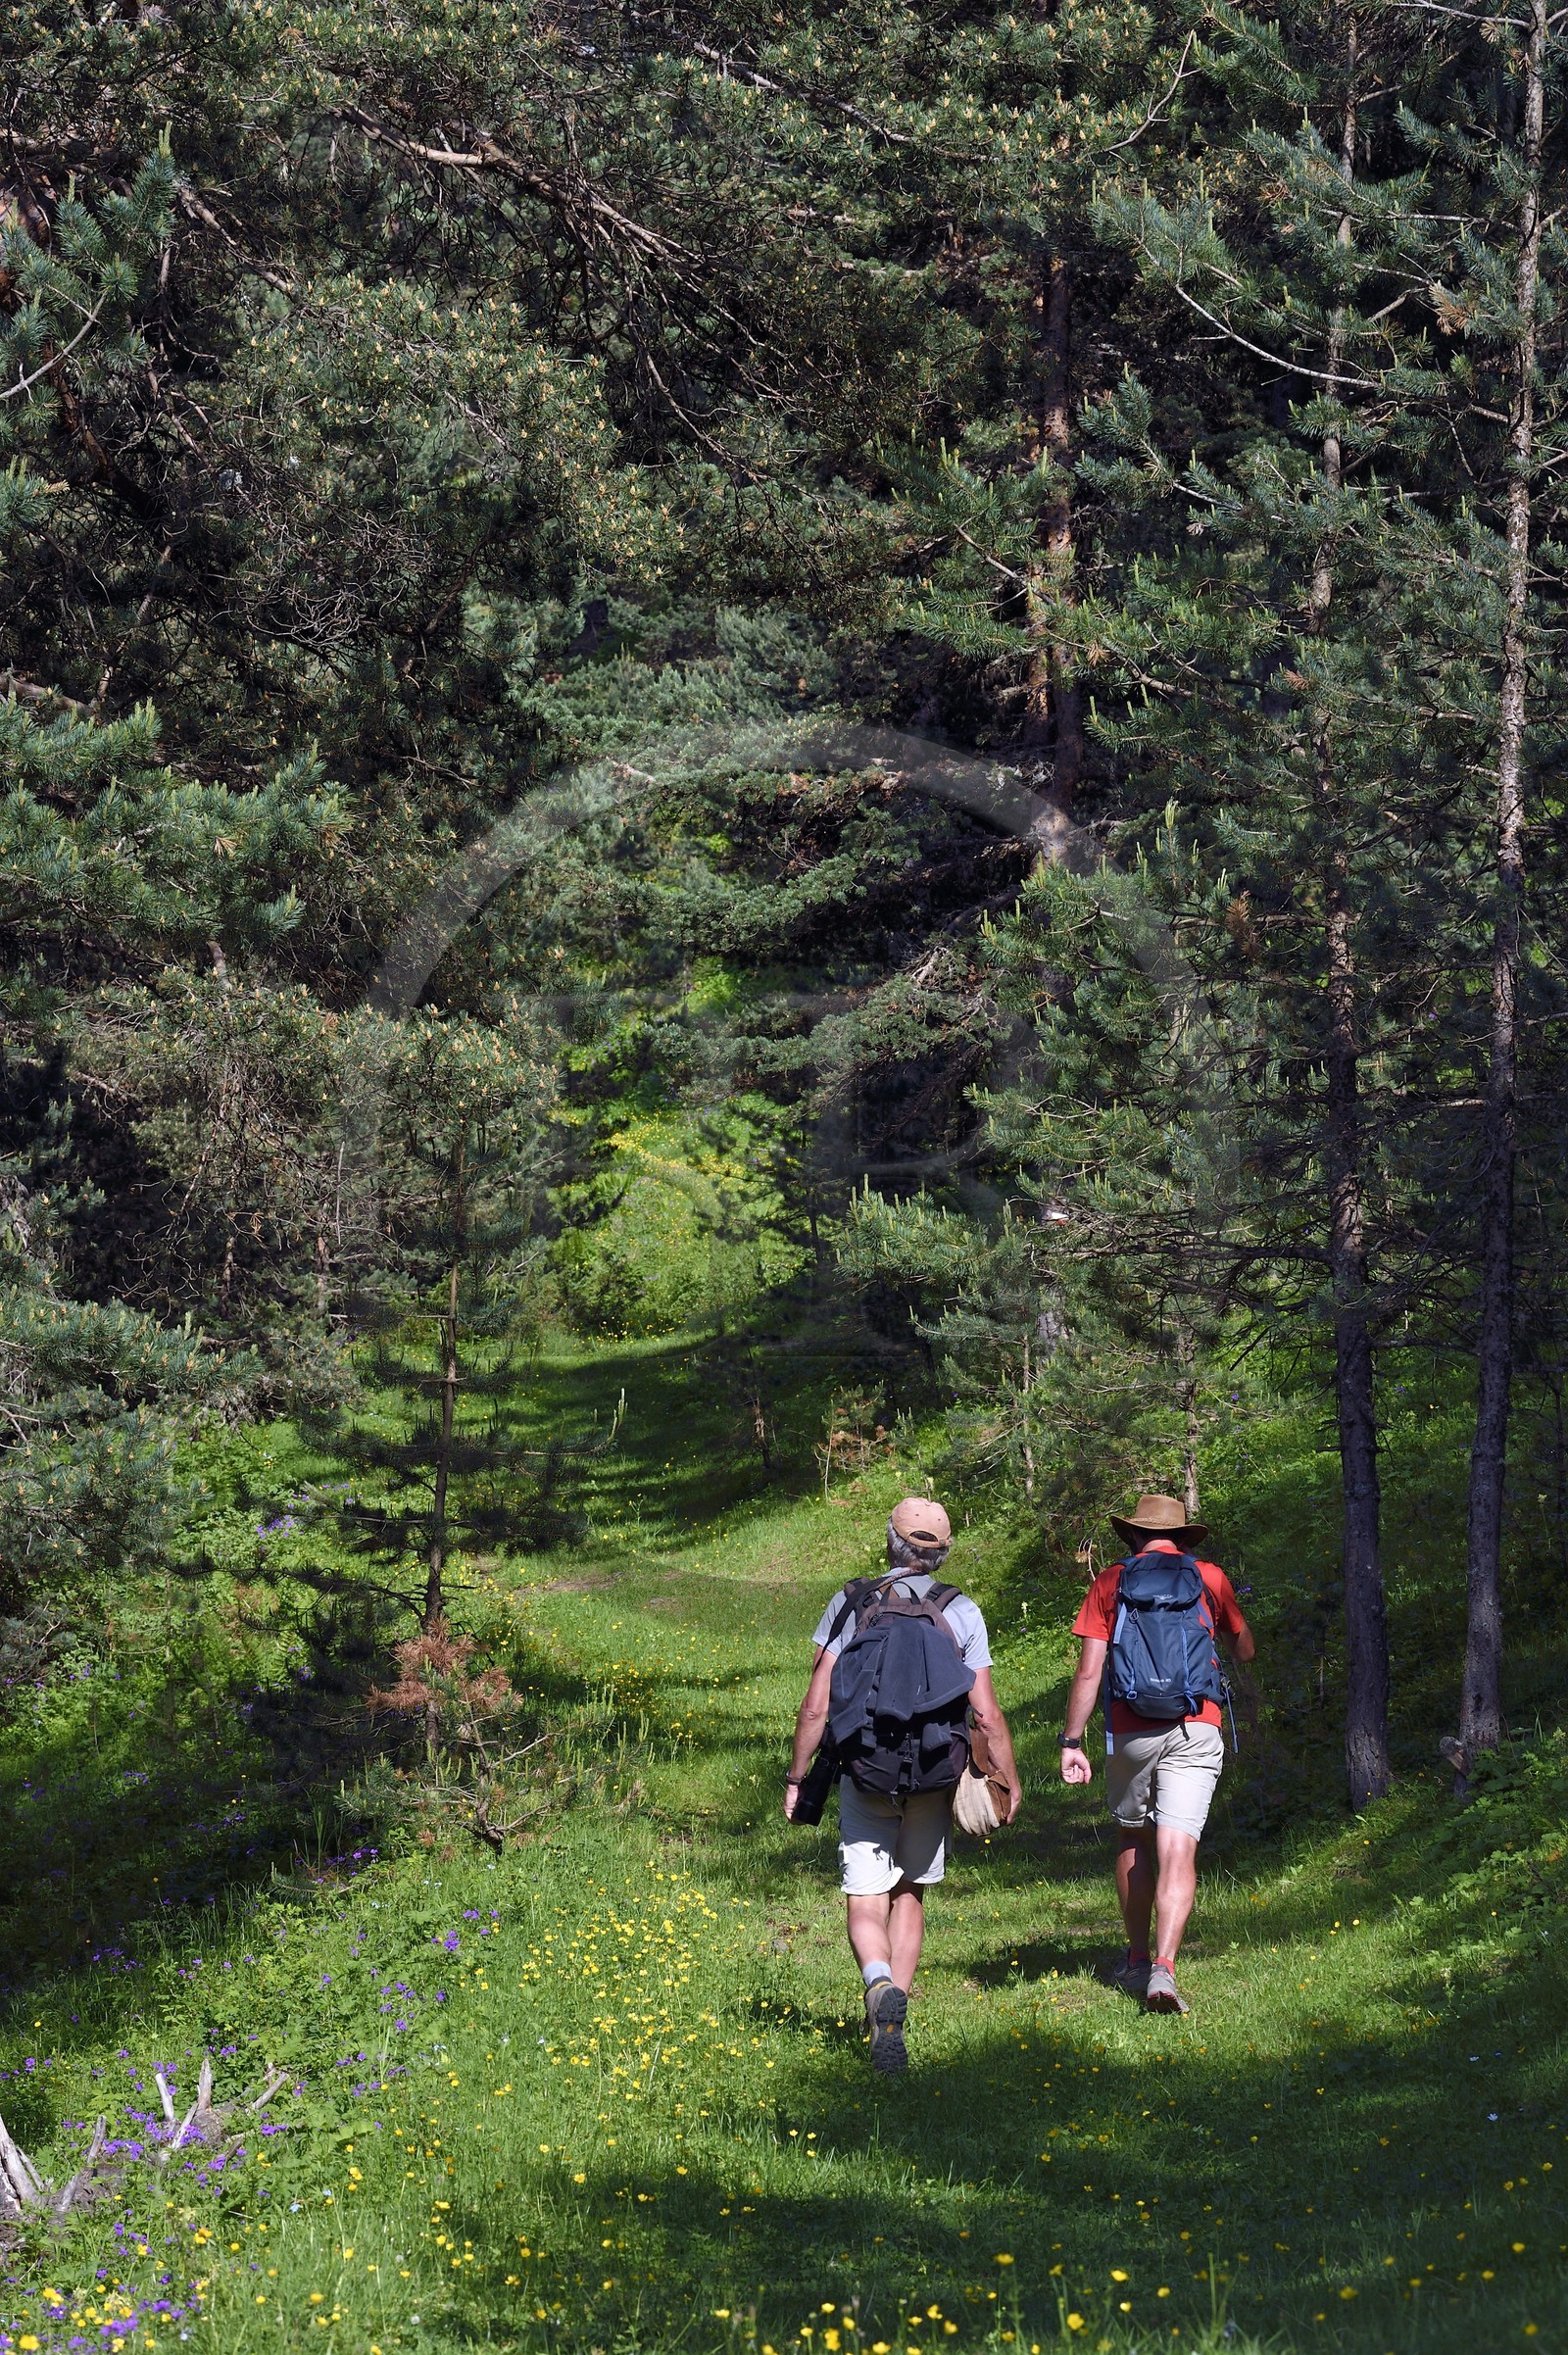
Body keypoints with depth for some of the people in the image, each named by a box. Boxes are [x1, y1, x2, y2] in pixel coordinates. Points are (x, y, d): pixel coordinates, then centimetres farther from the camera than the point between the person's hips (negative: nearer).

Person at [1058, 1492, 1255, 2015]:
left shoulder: (1111, 1582, 6)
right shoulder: (1209, 1578, 9)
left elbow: (1089, 1671, -1)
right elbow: (1244, 1651, 24)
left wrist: (1071, 1741, 2)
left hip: (1130, 1731, 1)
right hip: (1195, 1730, -1)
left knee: (1133, 1839, 20)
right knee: (1178, 1851, -7)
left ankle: (1137, 1962, 26)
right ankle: (1163, 1967, -22)